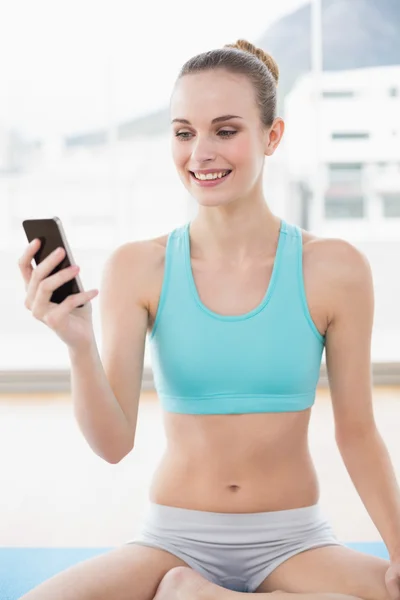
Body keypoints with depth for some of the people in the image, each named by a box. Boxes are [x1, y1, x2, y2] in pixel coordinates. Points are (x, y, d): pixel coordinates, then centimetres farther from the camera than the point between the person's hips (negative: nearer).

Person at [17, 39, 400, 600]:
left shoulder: (334, 269, -6)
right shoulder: (137, 268, -5)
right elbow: (113, 443, -9)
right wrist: (79, 344, -27)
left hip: (292, 543, 2)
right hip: (173, 540, -1)